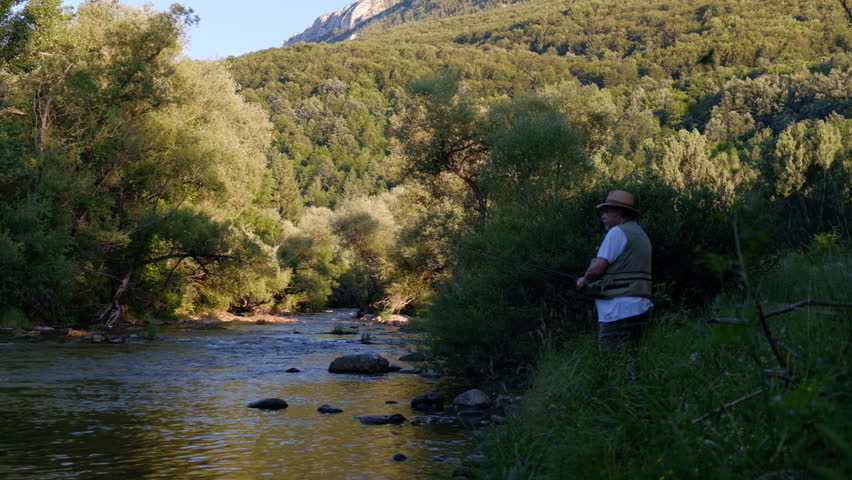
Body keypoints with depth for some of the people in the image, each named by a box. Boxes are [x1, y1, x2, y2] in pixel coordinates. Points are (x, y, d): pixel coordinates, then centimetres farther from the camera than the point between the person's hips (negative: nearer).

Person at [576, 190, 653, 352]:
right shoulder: (641, 234, 21)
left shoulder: (618, 232, -9)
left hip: (619, 309, -10)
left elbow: (597, 269, -14)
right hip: (637, 307, 10)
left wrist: (583, 281, 6)